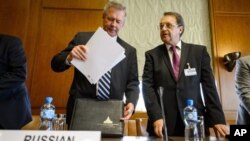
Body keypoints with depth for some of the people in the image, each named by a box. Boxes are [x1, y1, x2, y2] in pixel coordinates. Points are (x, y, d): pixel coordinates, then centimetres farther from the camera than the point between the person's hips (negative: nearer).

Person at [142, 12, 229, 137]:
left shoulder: (199, 51, 5)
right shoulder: (152, 55, 3)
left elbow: (209, 85, 2)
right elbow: (148, 87, -5)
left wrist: (217, 118, -4)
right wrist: (156, 117, -17)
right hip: (163, 121, 0)